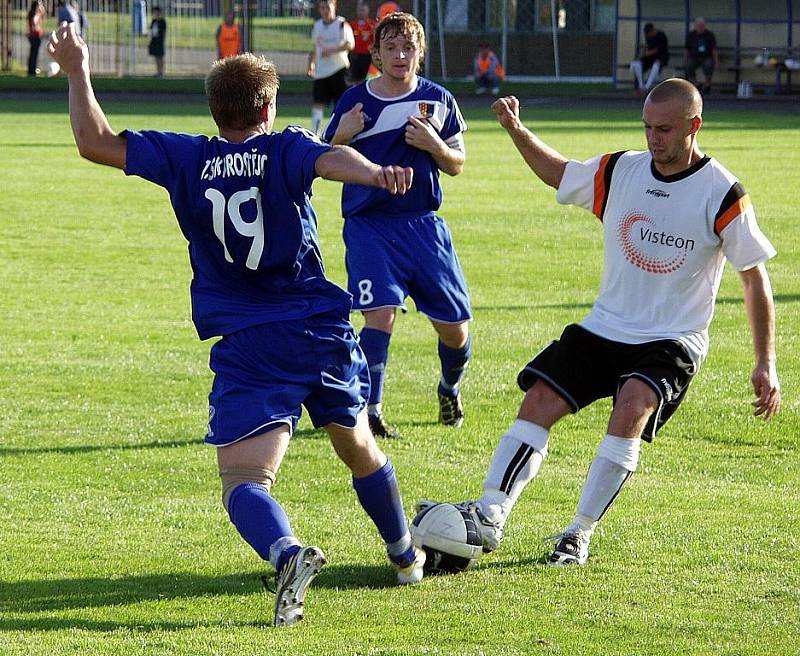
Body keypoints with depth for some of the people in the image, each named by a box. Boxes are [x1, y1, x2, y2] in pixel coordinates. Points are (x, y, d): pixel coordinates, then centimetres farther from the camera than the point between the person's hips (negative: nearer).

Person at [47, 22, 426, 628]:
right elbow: (330, 159, -25)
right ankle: (406, 556, 44)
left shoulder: (187, 159, 2)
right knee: (360, 449, 26)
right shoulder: (284, 150, -1)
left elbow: (96, 142, 4)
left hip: (245, 350, -2)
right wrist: (377, 174, -45)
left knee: (245, 481, -12)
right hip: (321, 333, 2)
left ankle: (288, 554, -43)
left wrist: (78, 72, 16)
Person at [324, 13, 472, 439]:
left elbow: (456, 166, 9)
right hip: (369, 224, -2)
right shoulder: (355, 101, -1)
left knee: (455, 328, 5)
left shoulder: (438, 100, 3)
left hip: (423, 224, 2)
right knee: (381, 314, -21)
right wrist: (342, 136, -17)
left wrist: (434, 145, -13)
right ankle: (368, 410, -10)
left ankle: (450, 389, 36)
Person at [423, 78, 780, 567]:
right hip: (604, 329, 5)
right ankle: (489, 517, -13)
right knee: (539, 402, -12)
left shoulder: (723, 194, -10)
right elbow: (558, 173, 22)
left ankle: (580, 534, -20)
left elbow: (755, 277, -3)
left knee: (632, 410, -30)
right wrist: (517, 131, 3)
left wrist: (766, 363, -7)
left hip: (673, 343, -5)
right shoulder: (620, 171, 3)